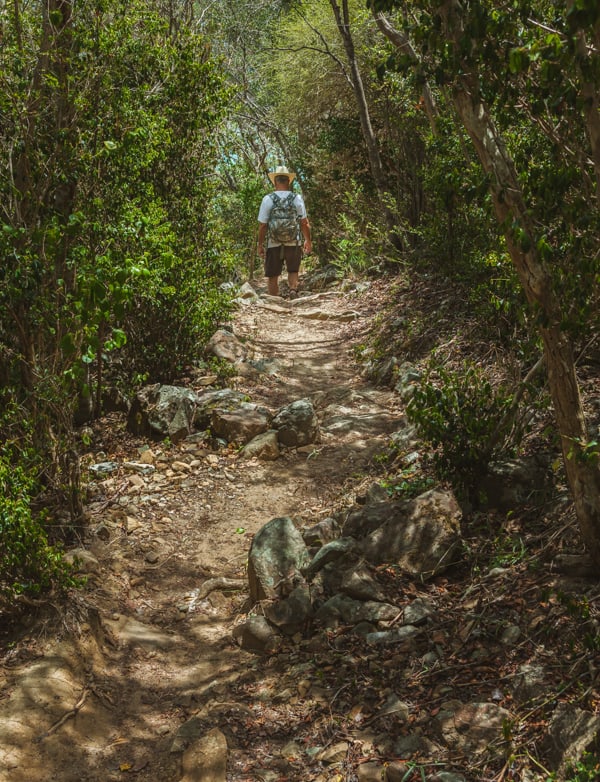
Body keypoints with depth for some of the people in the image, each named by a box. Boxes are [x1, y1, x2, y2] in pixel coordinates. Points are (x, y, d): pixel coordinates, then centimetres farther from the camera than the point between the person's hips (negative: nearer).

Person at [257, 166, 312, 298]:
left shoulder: (268, 199, -6)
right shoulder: (297, 198, -2)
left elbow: (262, 225, -5)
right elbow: (304, 223, 1)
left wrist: (260, 245, 5)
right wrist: (308, 241, 14)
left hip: (273, 244, -1)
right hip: (293, 243, 1)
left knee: (273, 276, 9)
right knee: (293, 271, 19)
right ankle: (293, 289, -8)